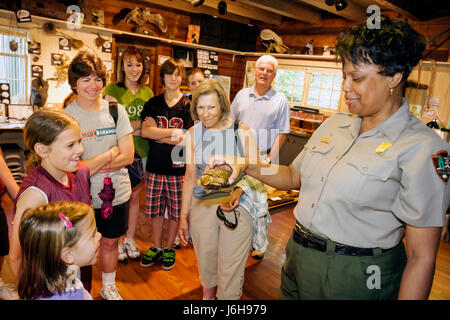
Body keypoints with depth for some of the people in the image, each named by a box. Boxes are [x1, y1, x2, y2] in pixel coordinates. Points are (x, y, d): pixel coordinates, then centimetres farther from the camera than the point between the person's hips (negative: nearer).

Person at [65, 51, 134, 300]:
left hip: (116, 192, 2)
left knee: (110, 242, 18)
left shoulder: (116, 110, -2)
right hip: (81, 195, -2)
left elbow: (128, 156, -8)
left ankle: (109, 288, 41)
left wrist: (88, 165, -14)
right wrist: (110, 154, -15)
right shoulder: (65, 116, -8)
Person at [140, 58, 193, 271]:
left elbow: (186, 140, -11)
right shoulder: (152, 104, 5)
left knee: (175, 212, 10)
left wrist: (157, 132, -8)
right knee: (155, 210, 13)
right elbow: (145, 131, -9)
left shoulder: (188, 105, -3)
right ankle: (156, 247, 32)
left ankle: (169, 248, 30)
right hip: (155, 166, 2)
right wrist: (174, 132, -15)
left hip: (178, 167, -2)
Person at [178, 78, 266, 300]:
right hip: (202, 205, 3)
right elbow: (190, 176, 7)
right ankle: (207, 294, 45)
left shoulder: (242, 131, -5)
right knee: (205, 261, 17)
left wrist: (239, 191, -23)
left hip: (238, 206, -2)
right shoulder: (193, 134, 3)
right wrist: (183, 216, 8)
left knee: (231, 269, 3)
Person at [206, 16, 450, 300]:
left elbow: (422, 257, -16)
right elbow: (293, 177, 10)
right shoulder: (335, 124, 3)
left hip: (356, 278, -5)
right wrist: (246, 165, -3)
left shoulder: (424, 148, -16)